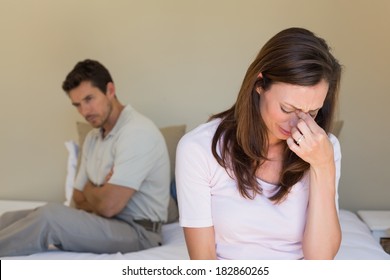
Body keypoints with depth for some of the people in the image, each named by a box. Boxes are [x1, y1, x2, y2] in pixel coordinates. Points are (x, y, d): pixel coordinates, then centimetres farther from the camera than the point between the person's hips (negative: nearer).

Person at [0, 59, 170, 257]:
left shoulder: (137, 132, -17)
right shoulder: (93, 138, 13)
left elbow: (109, 206, -22)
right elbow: (81, 200, 13)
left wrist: (89, 189, 0)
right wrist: (99, 191, -9)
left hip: (138, 231, -8)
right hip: (105, 222, 9)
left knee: (50, 216, -28)